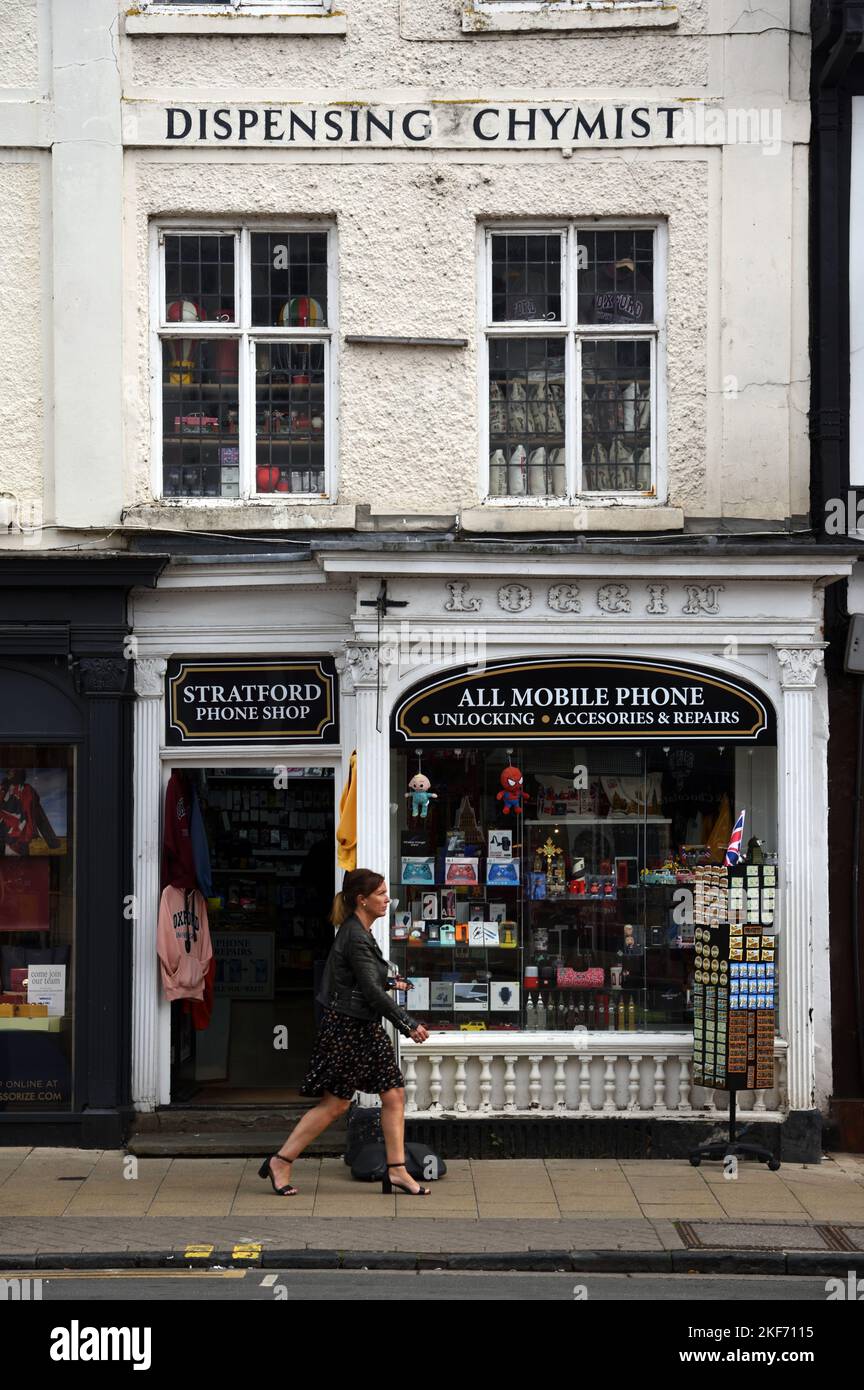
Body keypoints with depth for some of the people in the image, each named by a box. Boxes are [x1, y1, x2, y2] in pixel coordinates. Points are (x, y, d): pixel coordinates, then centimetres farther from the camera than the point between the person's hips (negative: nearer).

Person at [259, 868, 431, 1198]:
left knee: (394, 1094, 6)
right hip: (347, 1027, -10)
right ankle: (280, 1163, 8)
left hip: (364, 1028, 10)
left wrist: (389, 982, 12)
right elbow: (371, 991, -22)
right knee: (335, 1103, -3)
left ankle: (396, 1171, 11)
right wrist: (409, 1025, -19)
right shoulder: (355, 937, -19)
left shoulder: (359, 932, 12)